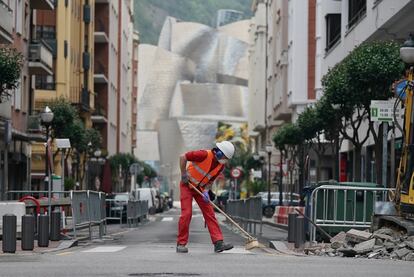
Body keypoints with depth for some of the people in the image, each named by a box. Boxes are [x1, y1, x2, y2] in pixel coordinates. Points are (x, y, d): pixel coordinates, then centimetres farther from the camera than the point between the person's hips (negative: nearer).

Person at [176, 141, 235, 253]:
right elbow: (183, 157, -22)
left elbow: (210, 180, 4)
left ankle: (218, 242, -9)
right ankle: (181, 244, -1)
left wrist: (206, 191, -14)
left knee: (209, 213, -3)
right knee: (187, 213, -11)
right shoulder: (205, 155, -25)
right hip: (187, 185, -6)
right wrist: (183, 175, -18)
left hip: (200, 188, 6)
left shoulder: (221, 165, -4)